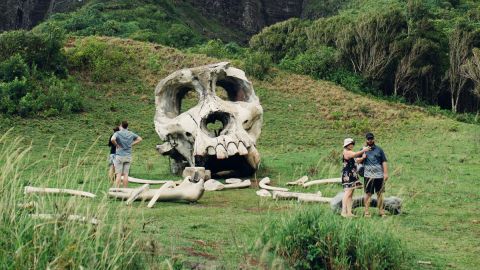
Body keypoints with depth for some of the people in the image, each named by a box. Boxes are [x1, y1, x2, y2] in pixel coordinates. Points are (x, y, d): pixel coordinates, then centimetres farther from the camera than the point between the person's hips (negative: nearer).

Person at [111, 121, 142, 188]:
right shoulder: (131, 134, 6)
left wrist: (116, 145, -9)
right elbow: (139, 139, 16)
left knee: (118, 174, -4)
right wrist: (131, 144, 11)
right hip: (128, 156, 3)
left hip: (119, 156, -3)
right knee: (126, 174, 5)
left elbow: (112, 139, -27)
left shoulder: (118, 133, -7)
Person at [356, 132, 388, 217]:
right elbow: (358, 161, 12)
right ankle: (367, 212, 2)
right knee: (368, 194, -2)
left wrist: (385, 173, 0)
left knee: (380, 193, 5)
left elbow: (384, 162, 8)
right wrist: (362, 158, -9)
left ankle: (381, 211, 12)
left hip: (379, 175, 1)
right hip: (368, 175, -1)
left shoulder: (379, 149, 10)